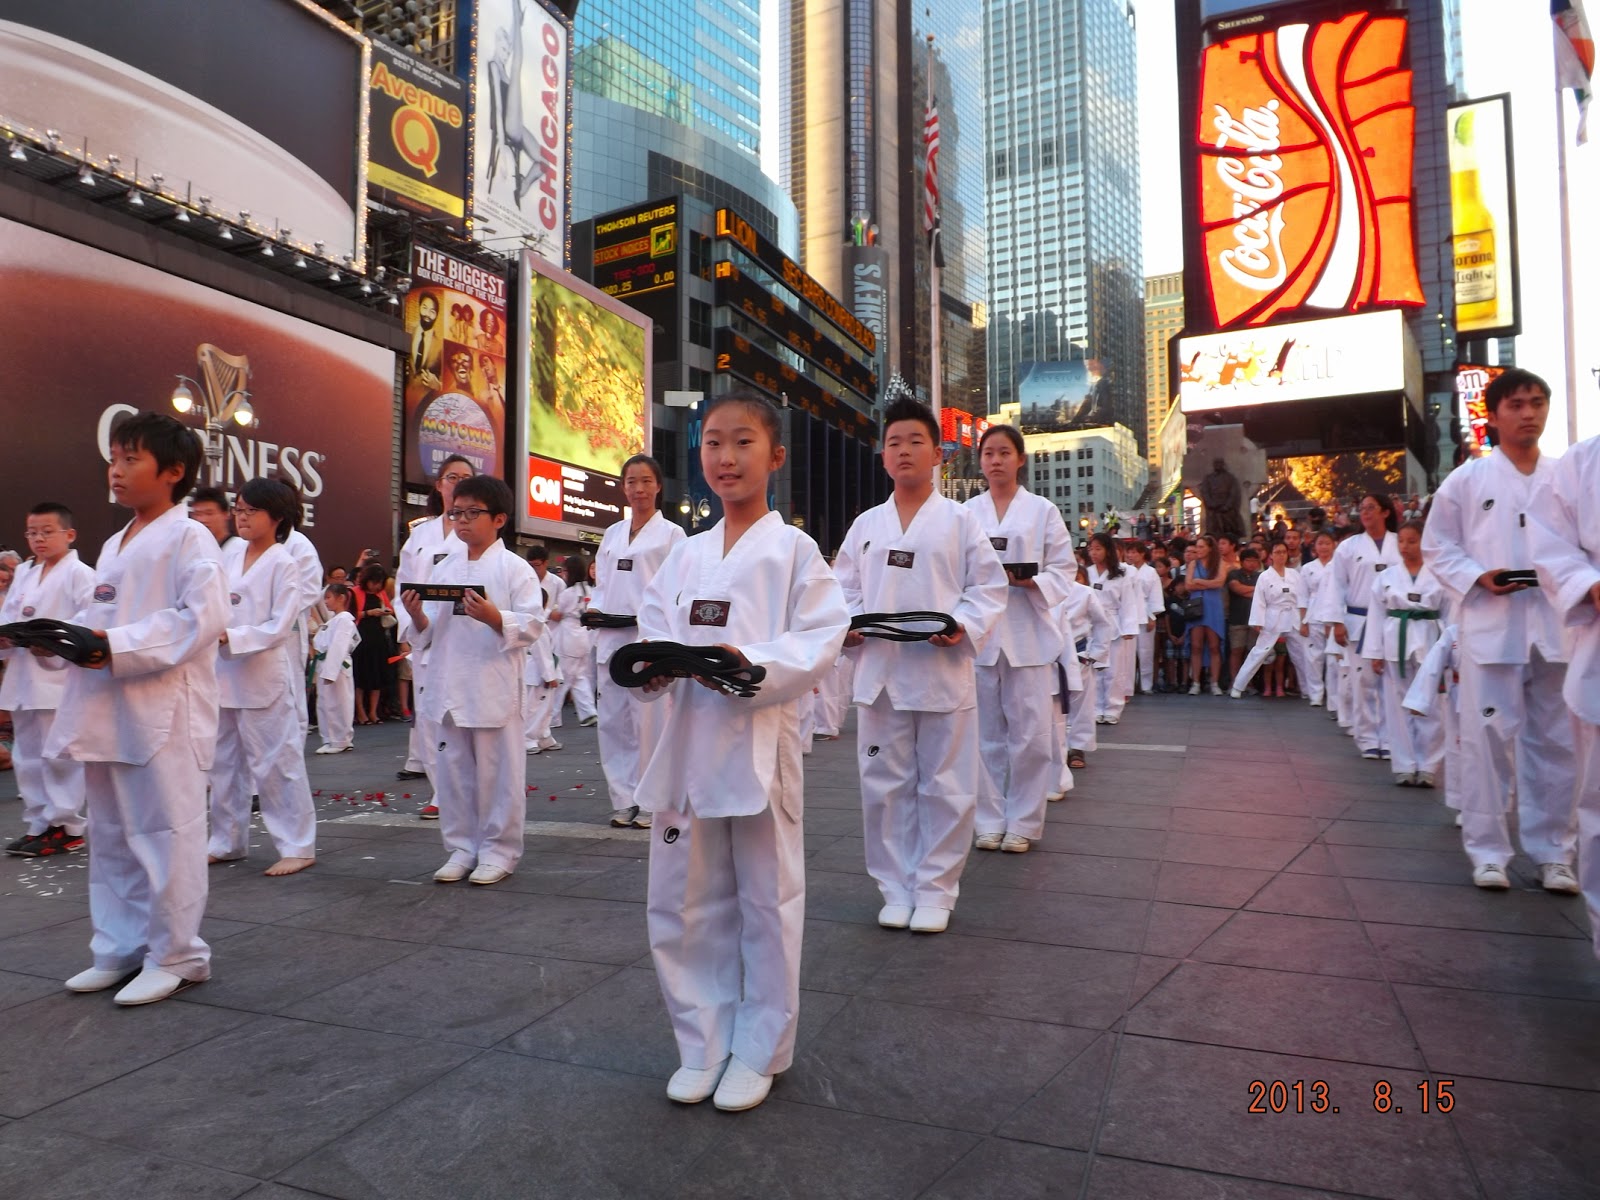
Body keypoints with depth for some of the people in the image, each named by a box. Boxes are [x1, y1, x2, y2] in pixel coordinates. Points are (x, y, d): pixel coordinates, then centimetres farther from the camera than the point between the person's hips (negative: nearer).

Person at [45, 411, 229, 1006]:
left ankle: (175, 955, 12)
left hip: (164, 712, -9)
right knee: (111, 836, 16)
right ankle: (120, 949, 29)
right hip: (105, 710, 9)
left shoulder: (189, 538, -9)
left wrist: (119, 645, -23)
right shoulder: (113, 545, 18)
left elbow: (202, 617, -19)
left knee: (165, 835, -1)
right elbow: (99, 618, 23)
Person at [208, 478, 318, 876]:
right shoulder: (230, 552, 9)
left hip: (263, 676, -7)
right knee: (224, 761, 16)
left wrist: (231, 638, -22)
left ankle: (297, 846, 5)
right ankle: (228, 841, 30)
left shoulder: (284, 564, -9)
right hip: (223, 675, 7)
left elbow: (280, 626, -14)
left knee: (275, 761, -3)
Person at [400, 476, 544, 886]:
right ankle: (462, 847, 25)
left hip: (495, 689, -6)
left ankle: (499, 849, 16)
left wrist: (493, 617, -27)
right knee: (453, 769, 12)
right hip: (449, 686, 6)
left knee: (497, 771, 2)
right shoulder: (444, 568, 13)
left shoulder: (515, 569, -4)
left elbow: (531, 625, -12)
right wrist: (418, 617, -6)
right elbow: (430, 633, 14)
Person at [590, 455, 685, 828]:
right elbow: (601, 584, 18)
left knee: (649, 722, -3)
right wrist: (597, 611, -1)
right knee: (613, 721, 6)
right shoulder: (612, 534, 17)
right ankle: (624, 799, 17)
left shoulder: (671, 534, 2)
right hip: (611, 639, 5)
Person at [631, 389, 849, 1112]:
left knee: (767, 904, 7)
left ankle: (759, 1051, 27)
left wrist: (758, 665, -25)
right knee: (682, 904, 12)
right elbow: (654, 625, 12)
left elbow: (820, 640, -10)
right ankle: (704, 1044, 32)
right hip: (687, 741, 5)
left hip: (760, 743, -5)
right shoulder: (685, 555, 12)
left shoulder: (793, 549, -2)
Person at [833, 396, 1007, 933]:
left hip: (944, 673, -2)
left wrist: (964, 626, -17)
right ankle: (896, 887, 23)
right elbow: (843, 588, 12)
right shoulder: (866, 525, 11)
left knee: (946, 788, 5)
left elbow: (989, 588, 0)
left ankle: (936, 890, 20)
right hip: (879, 672, 3)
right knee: (886, 785, 9)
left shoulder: (960, 520, 2)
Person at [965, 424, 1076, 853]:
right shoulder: (966, 512, 10)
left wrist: (1029, 581, -15)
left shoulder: (1042, 510, 5)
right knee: (986, 733, 6)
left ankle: (1023, 822, 12)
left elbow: (1063, 569, 3)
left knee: (1030, 734, -1)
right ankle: (990, 819, 17)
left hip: (1028, 633, -1)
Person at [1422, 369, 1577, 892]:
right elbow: (1437, 546, 4)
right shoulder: (1466, 480, 3)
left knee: (1555, 742, 8)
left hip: (1556, 627, 3)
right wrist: (1478, 578, -11)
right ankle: (1487, 849, 9)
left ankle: (1553, 851, 19)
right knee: (1490, 738, -1)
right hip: (1491, 625, -2)